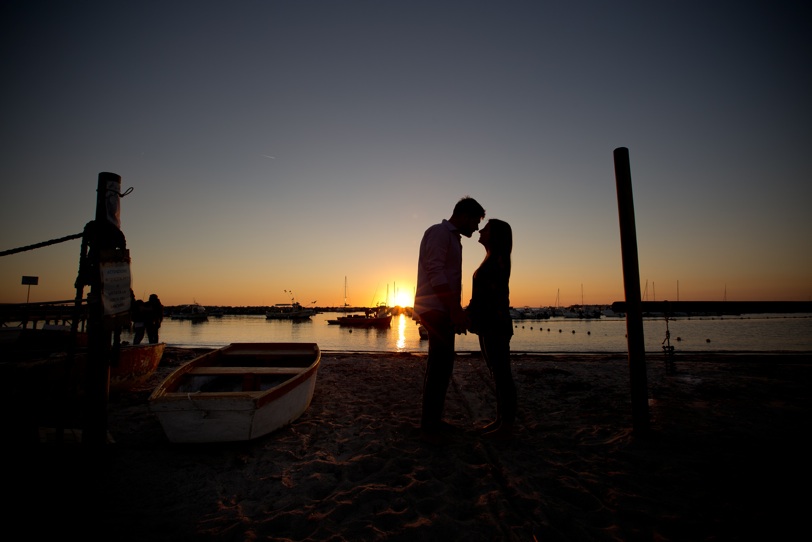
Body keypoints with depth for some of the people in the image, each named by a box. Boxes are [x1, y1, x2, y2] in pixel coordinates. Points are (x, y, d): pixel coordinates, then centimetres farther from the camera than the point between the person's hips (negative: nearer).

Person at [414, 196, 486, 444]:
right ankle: (428, 425, 2)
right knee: (439, 366, -8)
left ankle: (433, 420, 22)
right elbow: (435, 272, -19)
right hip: (436, 309, -10)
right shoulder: (439, 232, -8)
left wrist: (457, 311, 19)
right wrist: (456, 310, -22)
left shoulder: (452, 238, 22)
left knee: (442, 365, 12)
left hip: (443, 310, 10)